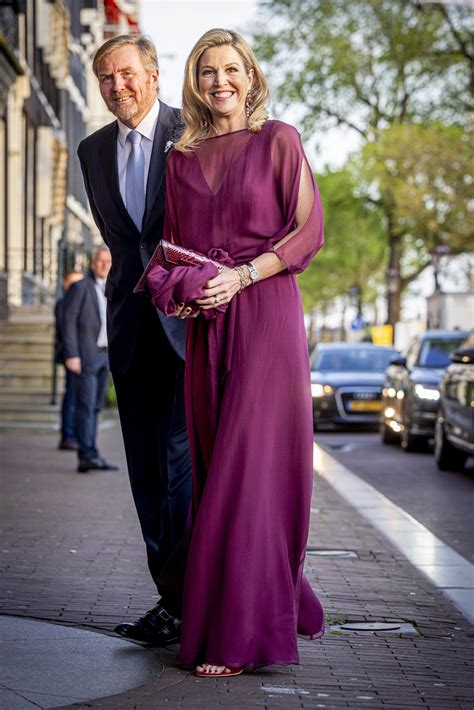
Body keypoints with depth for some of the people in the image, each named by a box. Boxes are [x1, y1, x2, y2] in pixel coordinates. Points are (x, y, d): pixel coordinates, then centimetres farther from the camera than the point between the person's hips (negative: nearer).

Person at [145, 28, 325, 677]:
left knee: (249, 467, -9)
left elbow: (309, 230, -4)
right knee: (215, 467, 5)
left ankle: (239, 634, -7)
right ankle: (279, 602, 18)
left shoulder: (279, 140, 2)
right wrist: (174, 289, -1)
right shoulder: (181, 158, 15)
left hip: (265, 313, -5)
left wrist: (240, 276, -15)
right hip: (206, 327, 5)